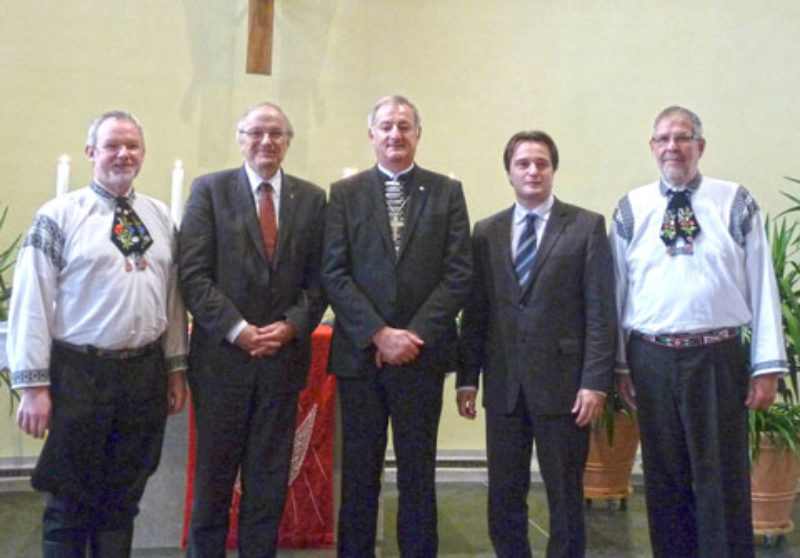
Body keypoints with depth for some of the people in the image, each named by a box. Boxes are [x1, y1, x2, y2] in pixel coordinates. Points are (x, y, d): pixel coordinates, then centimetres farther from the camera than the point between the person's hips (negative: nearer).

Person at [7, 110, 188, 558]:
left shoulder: (161, 217, 9)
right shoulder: (58, 217, -6)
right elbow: (31, 302, -9)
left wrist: (176, 368, 10)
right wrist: (34, 386, -12)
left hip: (146, 372, 4)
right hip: (80, 374, -4)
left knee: (125, 497, 15)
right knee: (71, 501, 7)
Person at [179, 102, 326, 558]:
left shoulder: (312, 199, 8)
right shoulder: (210, 190, 1)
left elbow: (319, 279, 5)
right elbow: (194, 274, -6)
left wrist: (291, 326, -10)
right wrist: (237, 329, -14)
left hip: (284, 355, 2)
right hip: (222, 355, -2)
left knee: (269, 478, 10)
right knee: (214, 475, 8)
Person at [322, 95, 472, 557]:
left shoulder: (447, 192, 5)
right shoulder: (345, 193, 5)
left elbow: (459, 275, -2)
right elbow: (334, 275, -2)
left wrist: (413, 336, -10)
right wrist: (379, 334, -12)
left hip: (422, 352, 0)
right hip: (360, 353, 0)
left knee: (419, 472, 8)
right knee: (359, 472, 7)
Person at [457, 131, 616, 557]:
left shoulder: (587, 227, 0)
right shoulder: (486, 232, 10)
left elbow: (601, 312, -4)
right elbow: (475, 311, 9)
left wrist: (595, 381, -11)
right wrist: (467, 377, 5)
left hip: (562, 383, -3)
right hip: (504, 385, 3)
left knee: (565, 498, 7)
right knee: (503, 498, 10)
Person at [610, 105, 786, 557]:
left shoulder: (735, 203, 1)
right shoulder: (632, 210, 5)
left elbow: (762, 283, -1)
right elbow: (617, 290, 7)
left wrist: (768, 366, -4)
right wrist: (620, 363, 5)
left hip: (717, 358, -2)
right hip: (651, 358, 2)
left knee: (723, 478, 3)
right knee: (665, 478, 13)